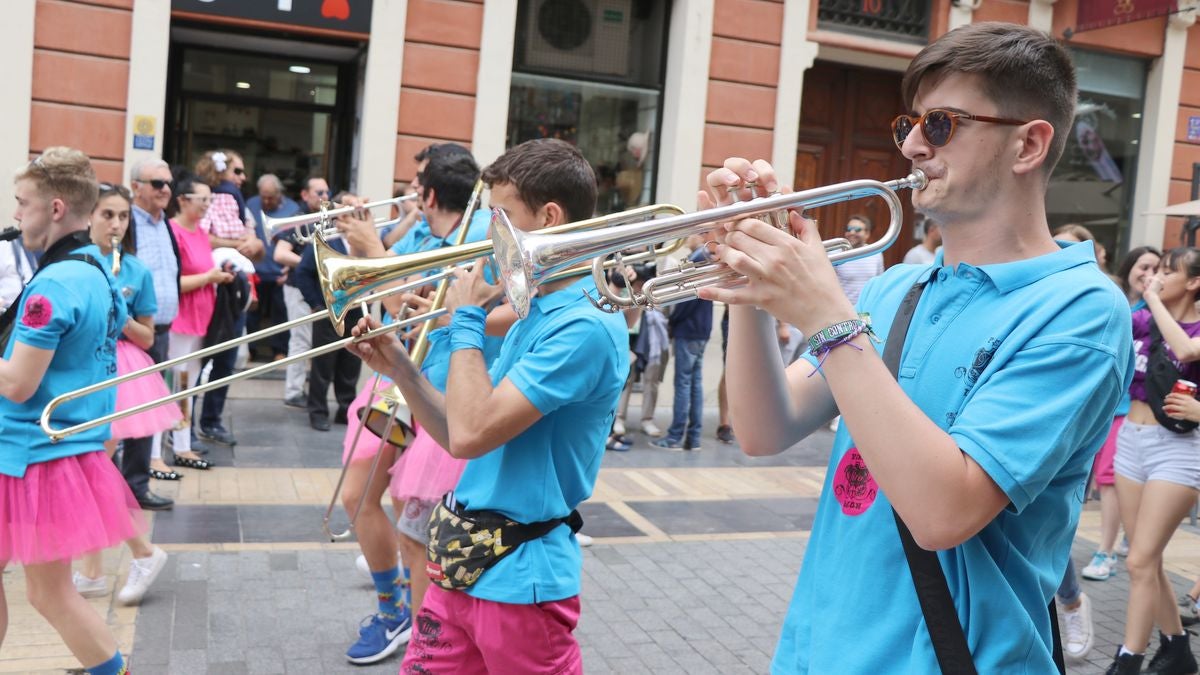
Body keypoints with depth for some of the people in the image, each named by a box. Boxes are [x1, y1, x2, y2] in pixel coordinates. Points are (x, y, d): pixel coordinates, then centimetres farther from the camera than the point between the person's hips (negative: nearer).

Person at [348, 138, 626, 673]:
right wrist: (399, 369, 0)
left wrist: (466, 321, -14)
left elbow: (470, 436, -26)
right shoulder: (534, 313, 11)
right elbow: (459, 435, 13)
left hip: (520, 576, -8)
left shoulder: (587, 327, -20)